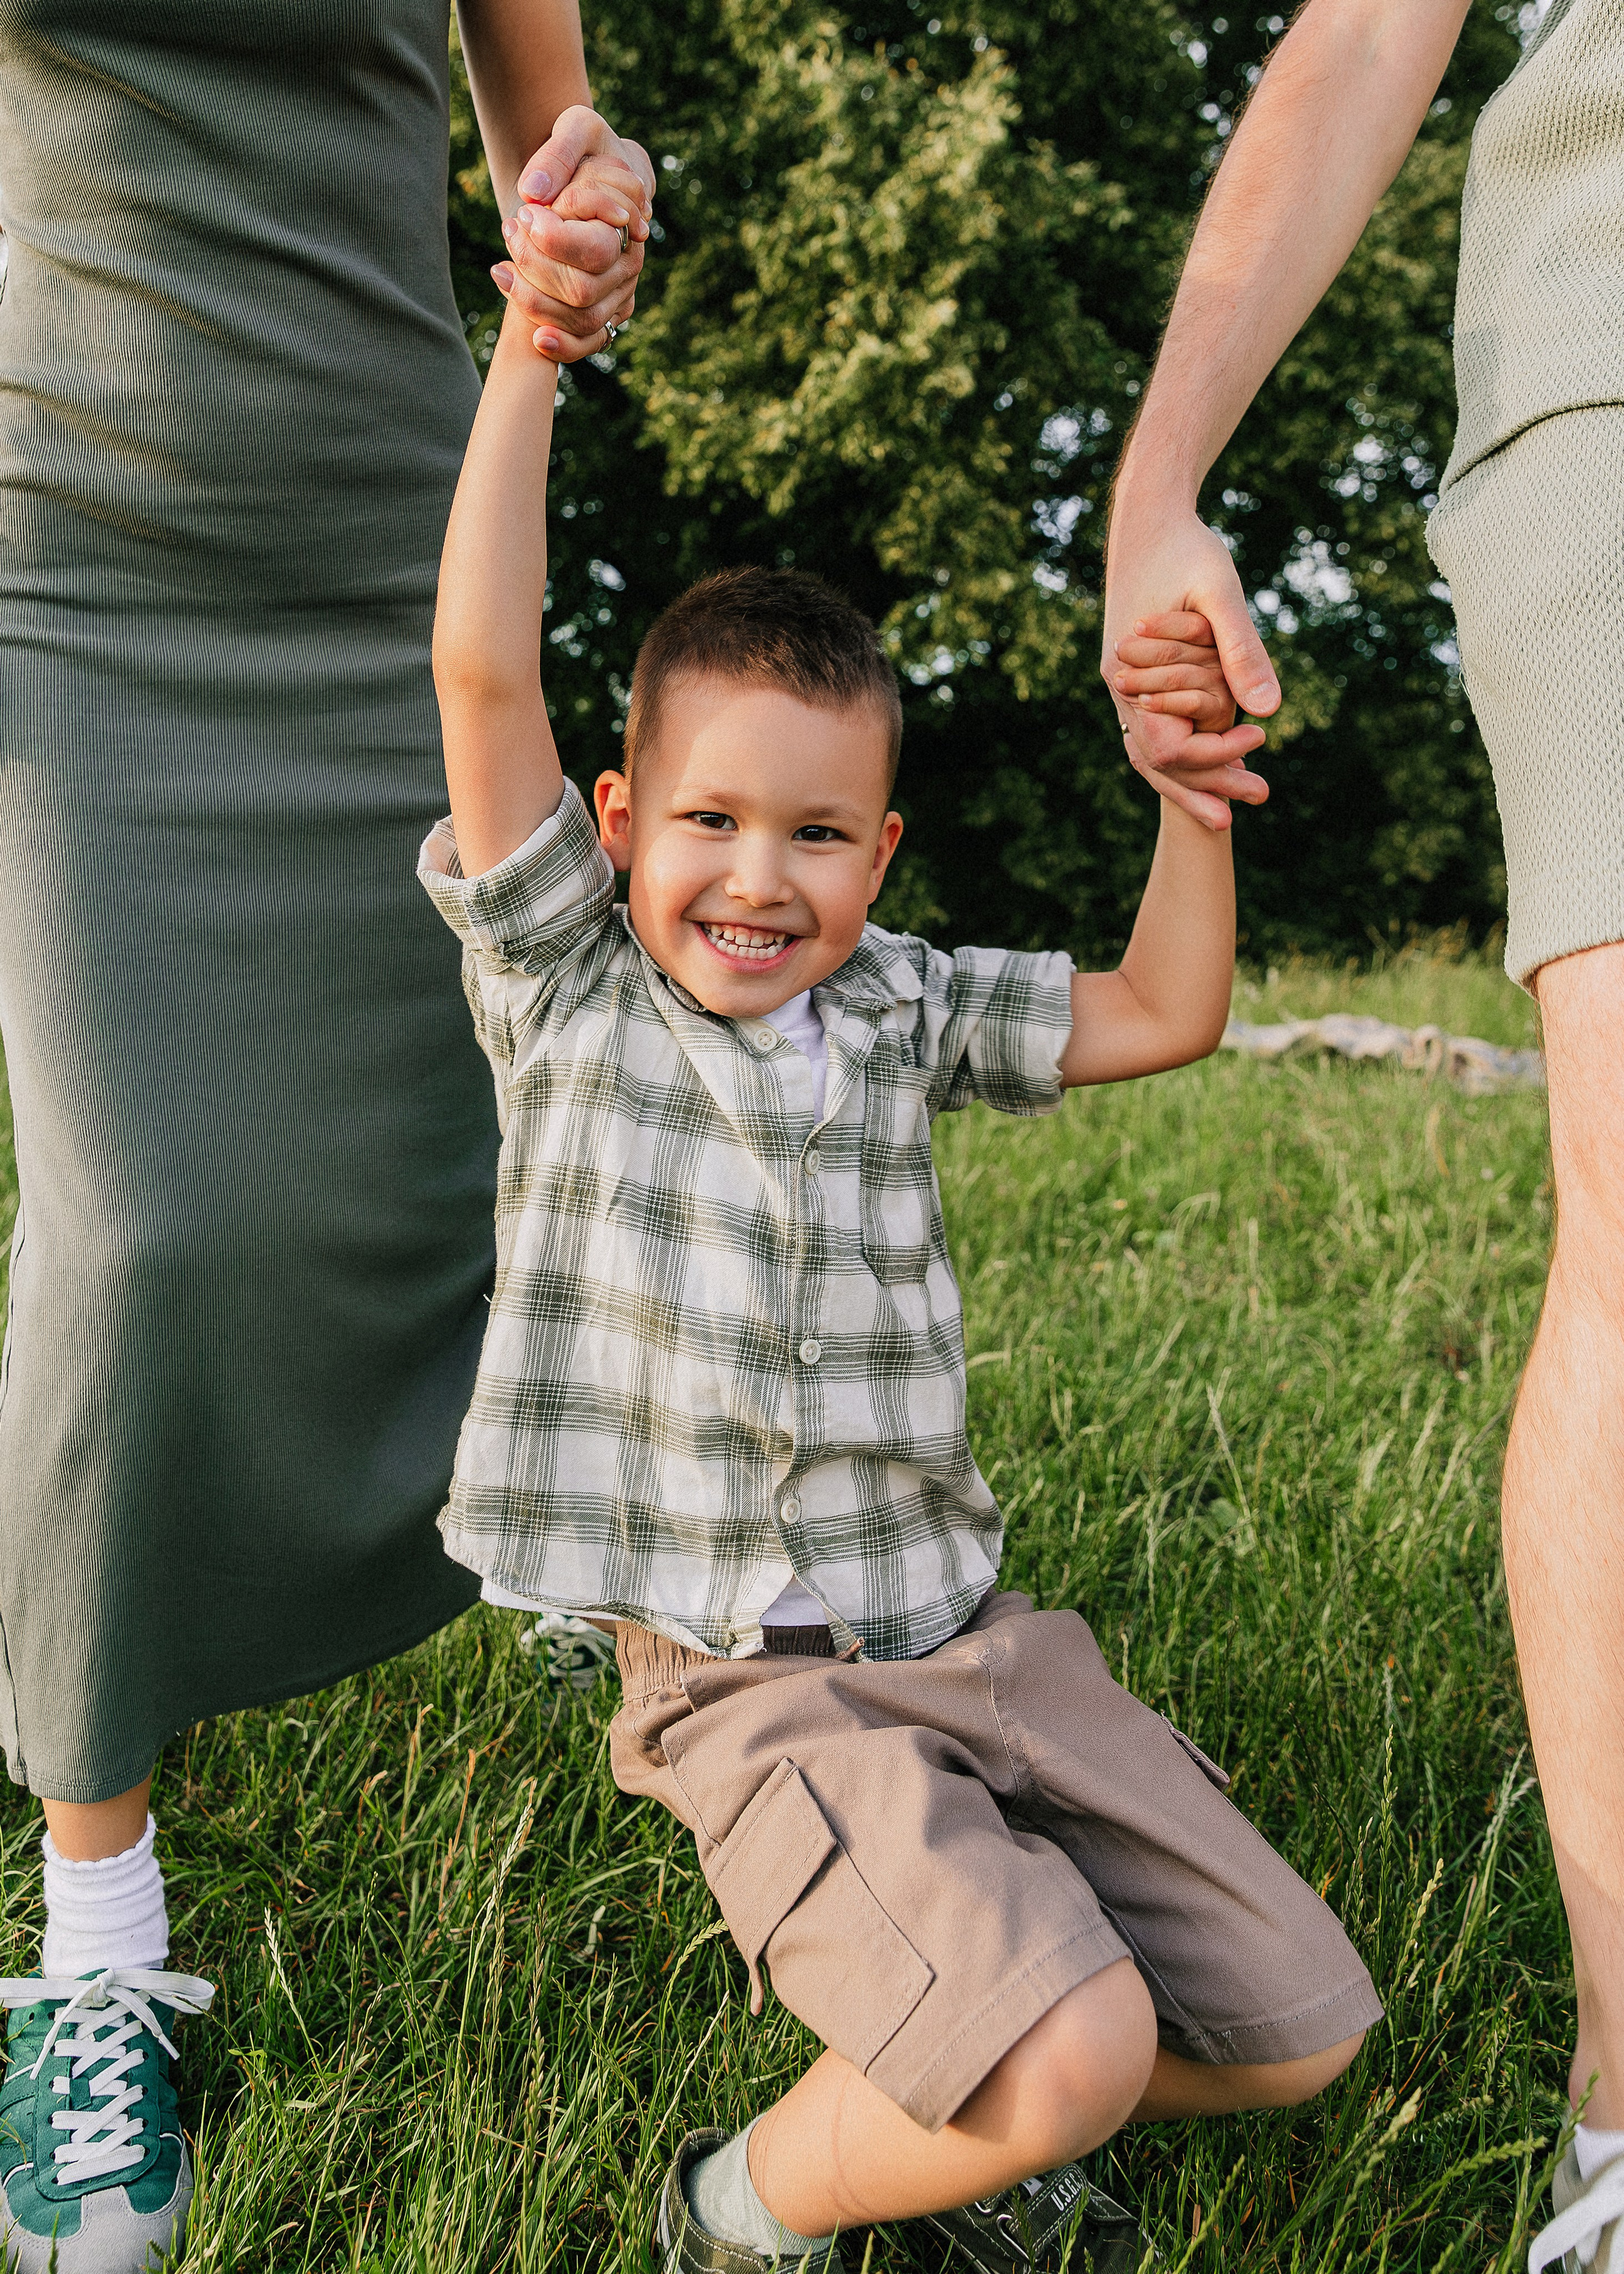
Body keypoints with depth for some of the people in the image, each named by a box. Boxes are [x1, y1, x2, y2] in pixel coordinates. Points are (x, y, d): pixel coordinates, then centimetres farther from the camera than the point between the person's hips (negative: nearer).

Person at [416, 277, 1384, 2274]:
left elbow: (1161, 1015, 17)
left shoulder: (898, 1007, 9)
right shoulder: (564, 984, -2)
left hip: (971, 1638, 6)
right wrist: (530, 352, -11)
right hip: (752, 1687, -5)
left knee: (1298, 2028, 3)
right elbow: (481, 675, -12)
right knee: (1075, 2053, -24)